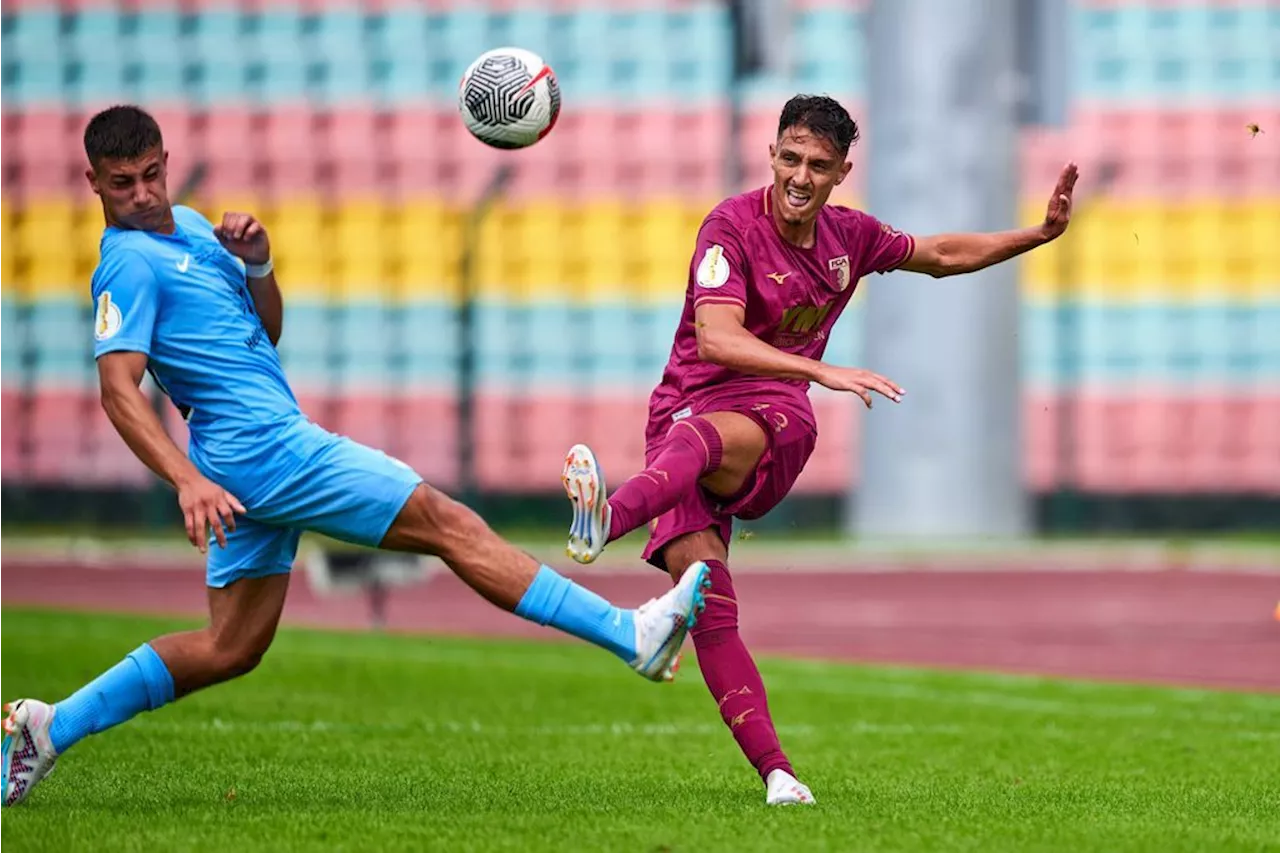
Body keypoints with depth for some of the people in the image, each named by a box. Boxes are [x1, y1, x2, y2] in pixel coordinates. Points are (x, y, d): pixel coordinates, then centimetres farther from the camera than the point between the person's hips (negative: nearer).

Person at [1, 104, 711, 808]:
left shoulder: (189, 227, 17)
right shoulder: (130, 262, -12)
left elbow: (267, 331, 20)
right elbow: (118, 386, -21)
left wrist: (256, 263, 0)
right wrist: (187, 480, -32)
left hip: (246, 465, 10)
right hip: (266, 448, -10)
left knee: (231, 648, 14)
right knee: (452, 526, -8)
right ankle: (634, 636, -7)